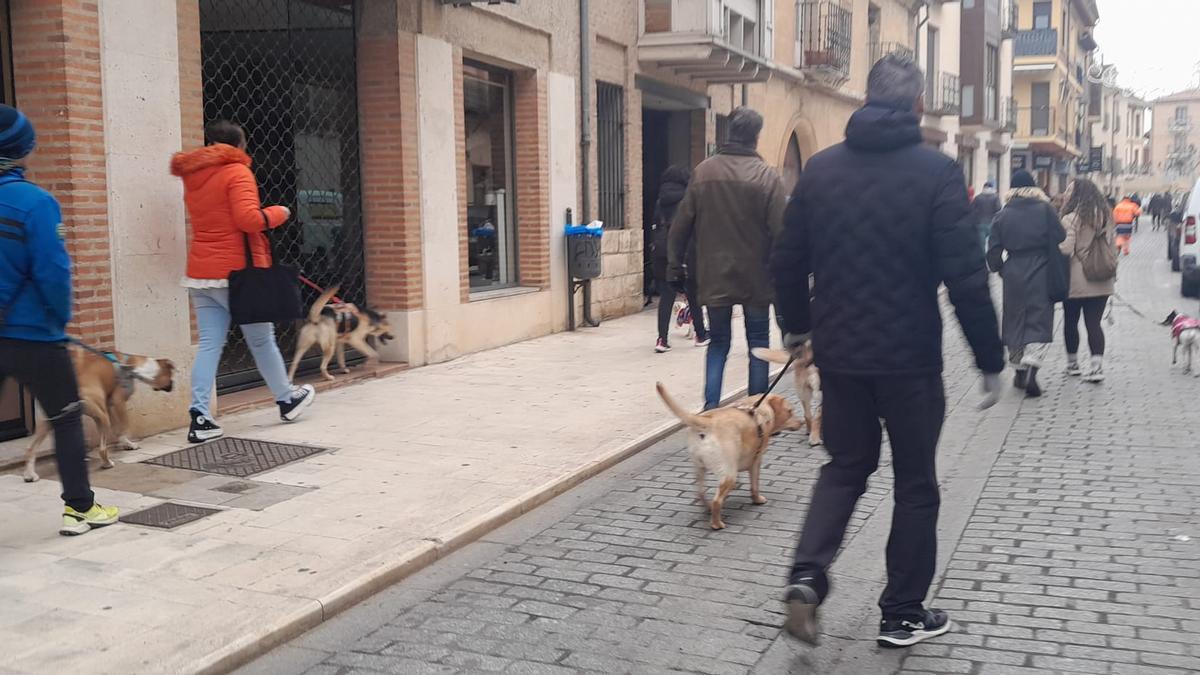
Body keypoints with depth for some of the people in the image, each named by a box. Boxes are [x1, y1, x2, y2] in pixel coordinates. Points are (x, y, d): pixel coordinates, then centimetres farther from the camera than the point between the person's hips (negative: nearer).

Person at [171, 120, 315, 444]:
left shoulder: (193, 178, 14)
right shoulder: (237, 172, -10)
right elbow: (248, 219, -21)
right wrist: (278, 213, -4)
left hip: (200, 273, 6)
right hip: (235, 272, -6)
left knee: (209, 344, 3)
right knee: (262, 340, 9)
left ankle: (200, 417, -7)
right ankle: (287, 399, 26)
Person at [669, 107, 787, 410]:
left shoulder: (704, 171, -1)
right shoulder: (767, 176, -10)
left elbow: (682, 224, 1)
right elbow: (780, 231, -12)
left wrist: (675, 265, 8)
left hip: (714, 276, 2)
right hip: (755, 277, -2)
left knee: (718, 343, 13)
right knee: (758, 344, 11)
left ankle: (710, 409, 1)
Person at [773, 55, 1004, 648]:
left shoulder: (820, 168, 2)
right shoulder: (936, 171, -11)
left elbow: (788, 261, 7)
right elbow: (966, 277, -14)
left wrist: (797, 327, 22)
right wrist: (990, 359, -5)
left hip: (838, 352, 4)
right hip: (910, 356, -4)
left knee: (847, 463, 20)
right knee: (915, 482, 12)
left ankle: (806, 574, 1)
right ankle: (903, 615, 21)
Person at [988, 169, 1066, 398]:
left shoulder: (1003, 214, 1)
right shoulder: (1045, 209, -4)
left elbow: (994, 249, 2)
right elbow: (1059, 241, -4)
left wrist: (1000, 268, 16)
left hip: (1013, 274, 2)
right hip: (1041, 274, -2)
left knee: (1015, 321, 14)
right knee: (1040, 322, 1)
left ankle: (1019, 370, 22)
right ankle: (1030, 369, -16)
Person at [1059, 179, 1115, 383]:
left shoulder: (1071, 218, -14)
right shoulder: (1104, 216, 7)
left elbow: (1066, 249, -20)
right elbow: (1111, 246, 13)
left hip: (1076, 280, -5)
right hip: (1101, 281, 5)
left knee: (1071, 322, 11)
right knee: (1094, 322, 6)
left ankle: (1072, 364, 22)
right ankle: (1097, 366, -4)